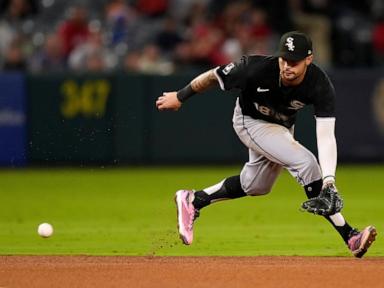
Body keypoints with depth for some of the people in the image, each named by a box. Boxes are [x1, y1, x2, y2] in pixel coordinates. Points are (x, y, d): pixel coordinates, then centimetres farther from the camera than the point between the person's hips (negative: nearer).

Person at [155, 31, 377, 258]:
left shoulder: (321, 86, -31)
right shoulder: (257, 69, -36)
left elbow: (326, 136, -37)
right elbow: (214, 76, -20)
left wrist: (329, 179, -50)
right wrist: (180, 97, -7)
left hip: (282, 126, 5)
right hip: (251, 122, -5)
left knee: (255, 187, 20)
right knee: (305, 162, -23)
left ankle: (193, 201, 38)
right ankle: (349, 236, -23)